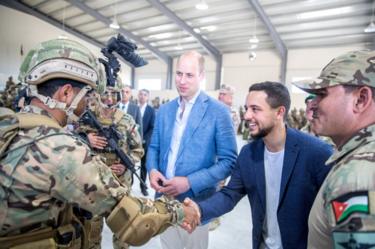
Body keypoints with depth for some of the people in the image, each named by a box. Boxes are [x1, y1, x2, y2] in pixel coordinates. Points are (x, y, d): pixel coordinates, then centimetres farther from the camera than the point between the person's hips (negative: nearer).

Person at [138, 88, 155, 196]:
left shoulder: (151, 110, 2)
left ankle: (143, 186, 20)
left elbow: (152, 127, -2)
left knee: (144, 165, 9)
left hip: (145, 141, 0)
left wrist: (144, 139, -12)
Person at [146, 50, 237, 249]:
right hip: (164, 197, 5)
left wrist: (190, 182, -21)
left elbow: (229, 161, -13)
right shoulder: (164, 110, 5)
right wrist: (152, 169, -8)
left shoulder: (218, 111, -12)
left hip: (195, 201, -4)